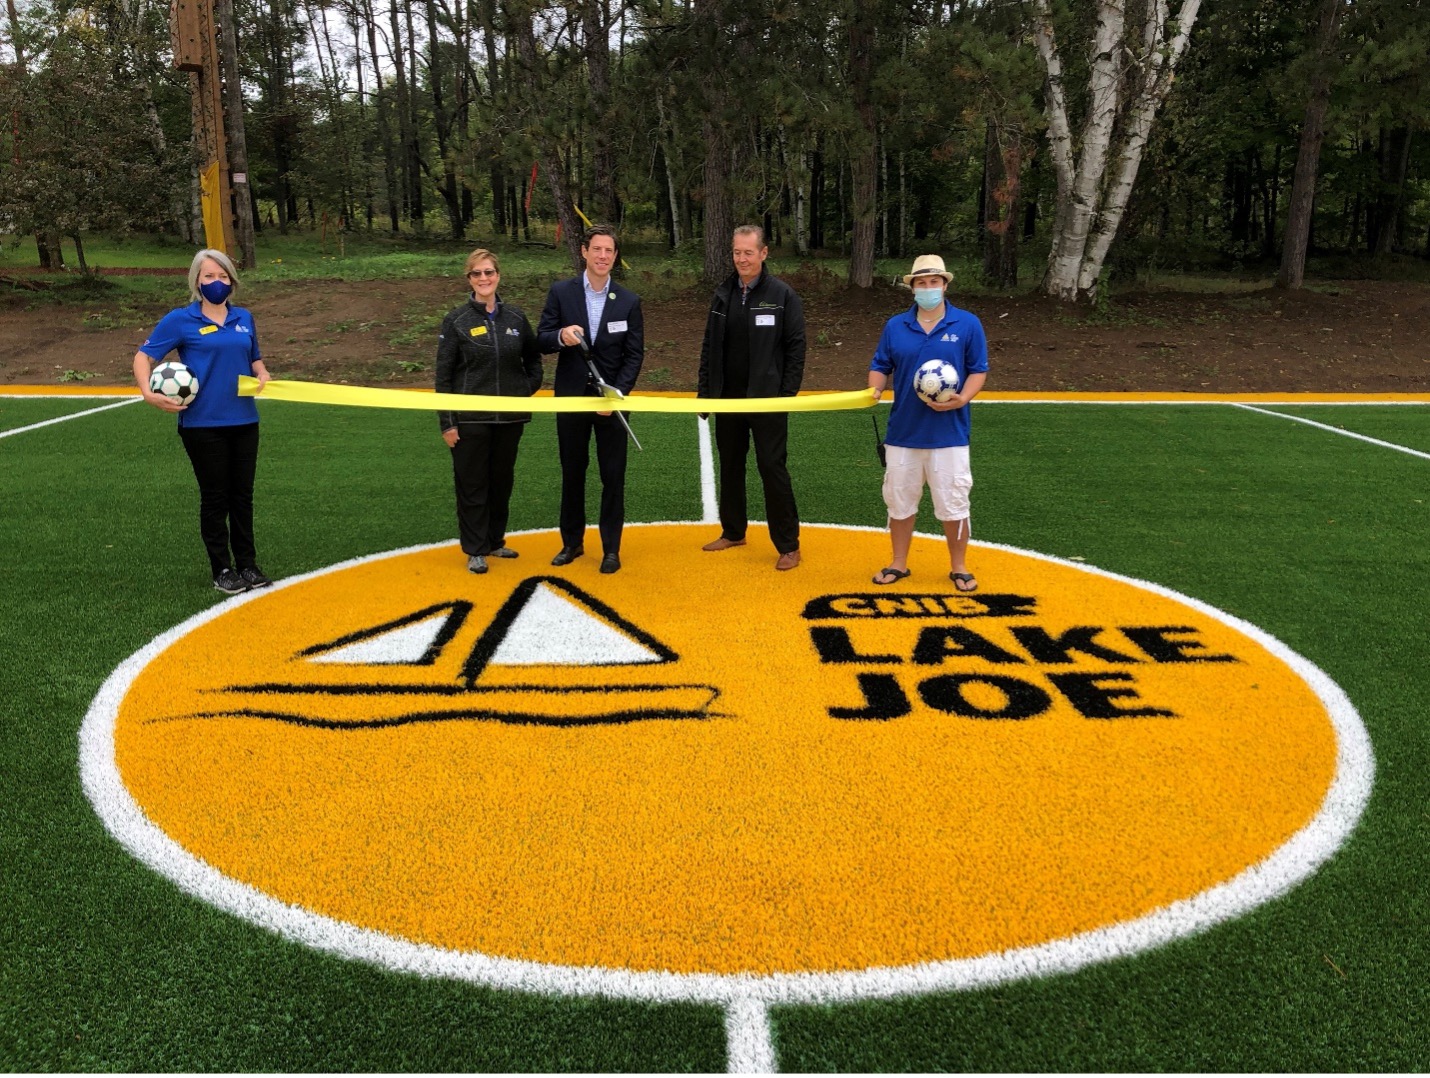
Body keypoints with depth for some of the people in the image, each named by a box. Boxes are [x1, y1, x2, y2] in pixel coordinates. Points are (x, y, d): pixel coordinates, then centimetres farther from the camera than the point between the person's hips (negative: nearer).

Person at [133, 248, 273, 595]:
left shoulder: (243, 318, 9)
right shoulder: (180, 320, -4)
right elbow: (143, 356, -3)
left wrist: (262, 375, 0)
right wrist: (149, 394, -18)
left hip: (244, 421, 4)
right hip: (202, 425, -4)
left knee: (243, 496, 11)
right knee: (215, 498, 5)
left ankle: (248, 565, 22)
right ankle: (222, 570, 16)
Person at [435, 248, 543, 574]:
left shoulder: (515, 317, 4)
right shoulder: (456, 321, -4)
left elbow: (533, 357, 20)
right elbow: (443, 375, -4)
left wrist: (530, 386, 3)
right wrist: (446, 422, -8)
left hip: (510, 417, 3)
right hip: (470, 419, -3)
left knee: (502, 480, 13)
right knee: (472, 484, 3)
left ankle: (495, 541, 29)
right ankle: (475, 550, 14)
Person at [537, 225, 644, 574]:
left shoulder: (629, 301, -1)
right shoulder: (560, 292, -1)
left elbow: (634, 356, -2)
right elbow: (542, 341, -2)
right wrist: (562, 335, -25)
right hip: (571, 398, 1)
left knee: (613, 477, 4)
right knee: (572, 474, 12)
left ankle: (611, 548, 15)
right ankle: (572, 542, 26)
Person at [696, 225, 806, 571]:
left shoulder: (783, 295, -6)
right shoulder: (723, 294, 8)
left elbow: (795, 347, -7)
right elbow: (710, 346, 12)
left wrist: (787, 395, -12)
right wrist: (704, 391, 7)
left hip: (766, 399, -5)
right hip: (727, 397, 5)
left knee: (772, 466, -4)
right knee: (730, 465, 14)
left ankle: (788, 545, 5)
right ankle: (733, 531, 30)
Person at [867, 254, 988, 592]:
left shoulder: (968, 325, -2)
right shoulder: (895, 326, 4)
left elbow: (978, 370, -1)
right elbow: (881, 367, 9)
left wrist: (962, 399, -18)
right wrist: (876, 388, -13)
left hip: (949, 434, -2)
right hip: (903, 433, 3)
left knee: (953, 505, 4)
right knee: (899, 501, 12)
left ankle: (959, 567, 21)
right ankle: (898, 564, 27)